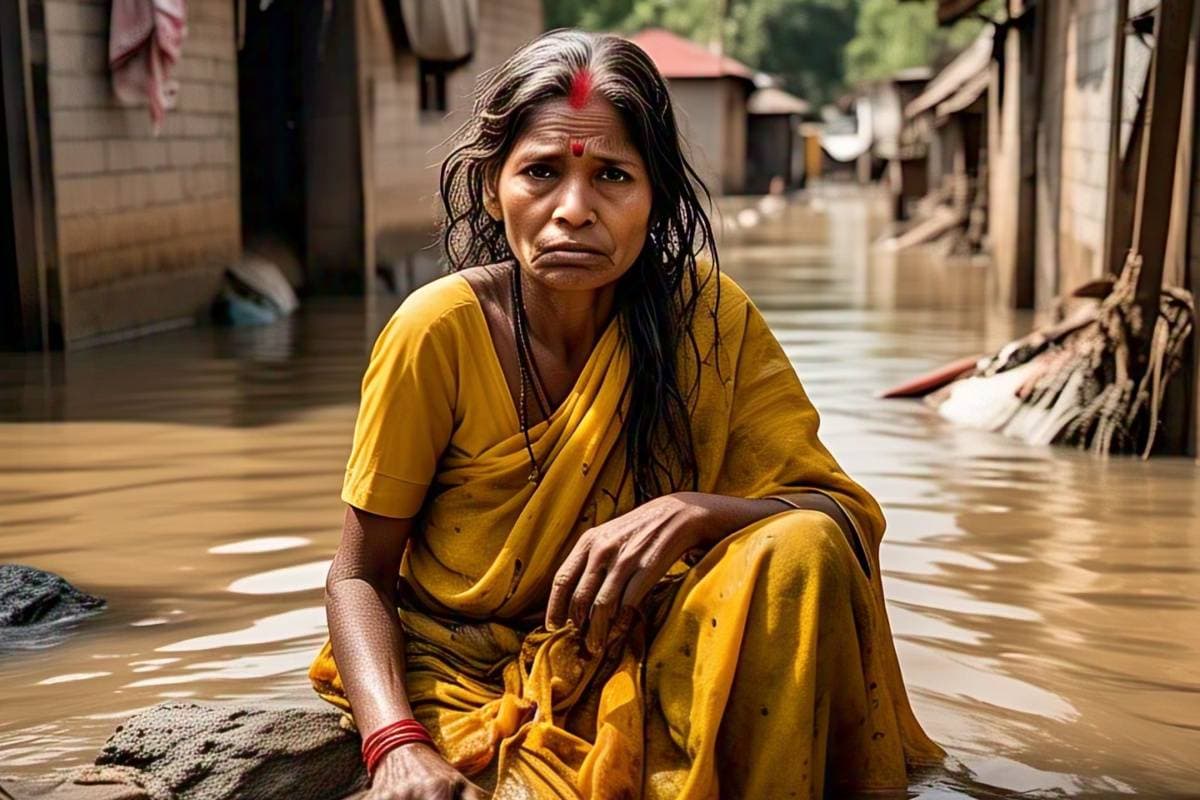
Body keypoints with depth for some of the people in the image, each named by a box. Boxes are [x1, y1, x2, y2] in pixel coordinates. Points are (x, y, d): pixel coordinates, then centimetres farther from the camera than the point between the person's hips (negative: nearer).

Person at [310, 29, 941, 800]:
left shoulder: (708, 316, -9)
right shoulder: (440, 330, -15)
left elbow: (849, 515, -10)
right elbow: (359, 575, -7)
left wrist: (692, 512, -30)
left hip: (640, 665, 3)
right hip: (471, 680, -3)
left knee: (801, 548, -23)